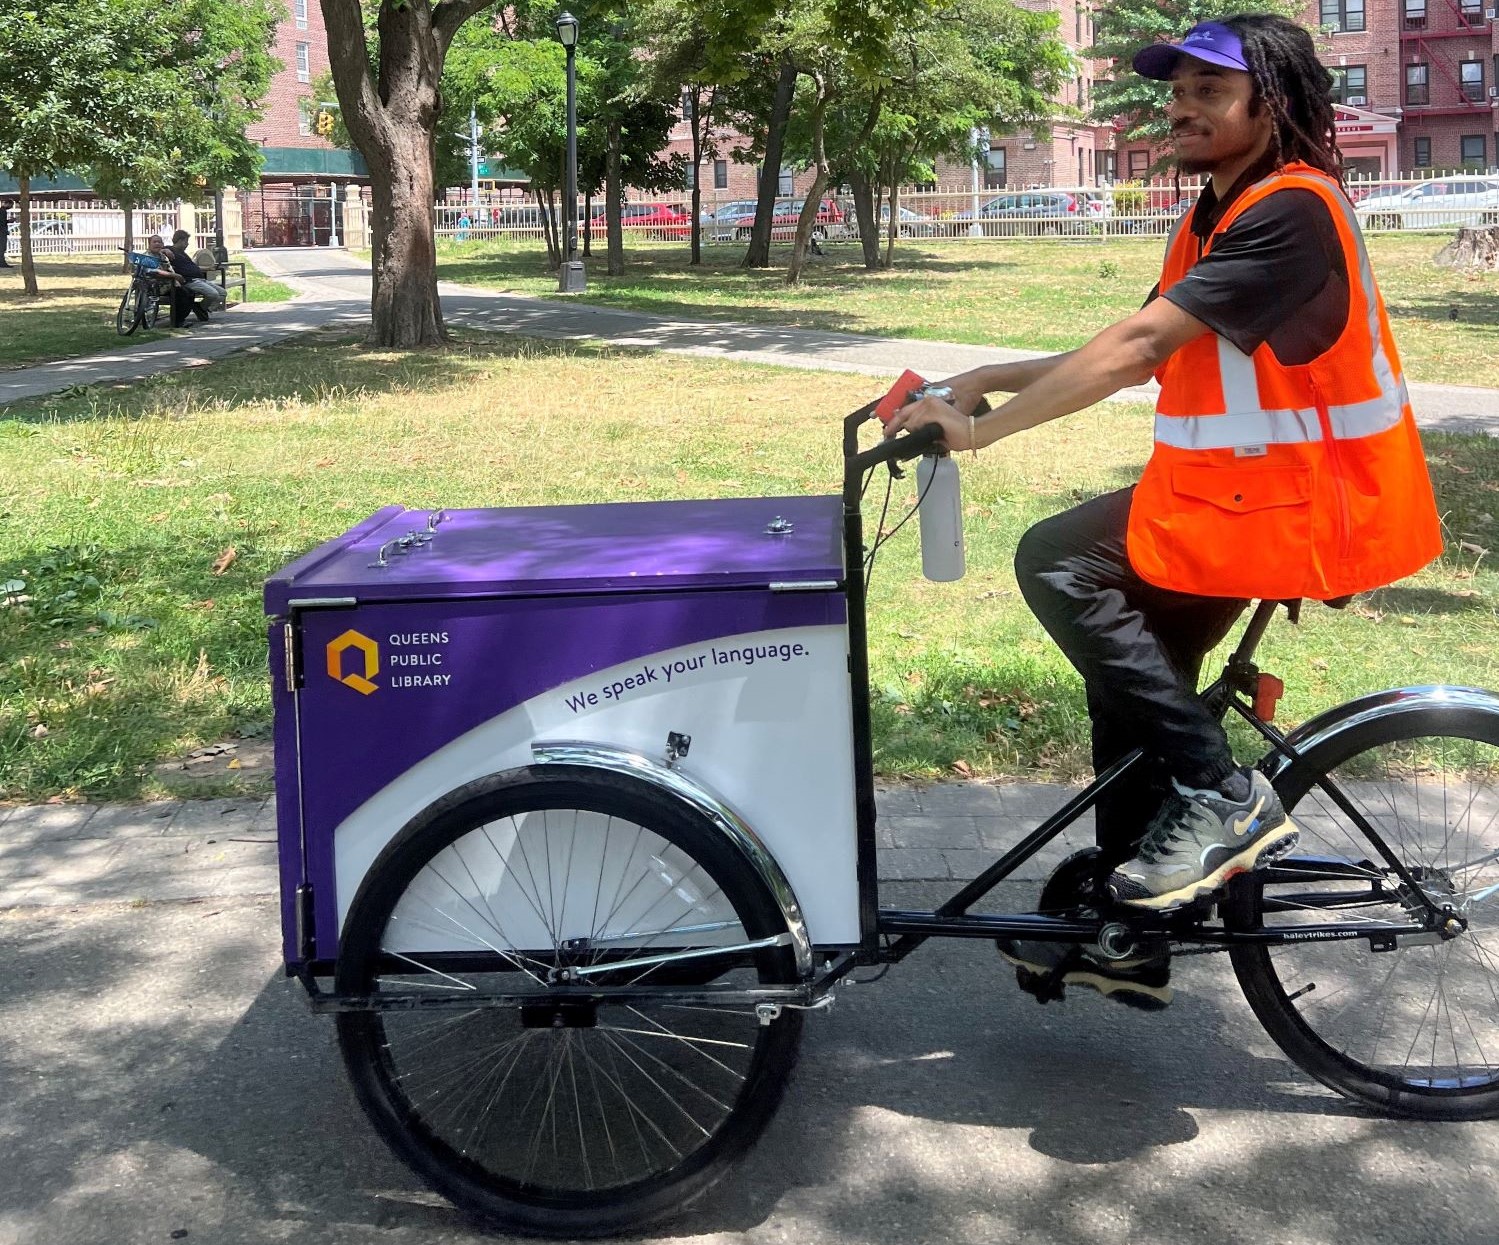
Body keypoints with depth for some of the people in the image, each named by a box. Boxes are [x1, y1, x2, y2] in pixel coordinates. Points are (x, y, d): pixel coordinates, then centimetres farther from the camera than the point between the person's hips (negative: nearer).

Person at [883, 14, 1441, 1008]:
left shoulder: (1289, 209, -18)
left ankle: (1219, 796, -9)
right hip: (1231, 489, 10)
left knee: (1059, 563, -18)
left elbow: (1136, 347, -25)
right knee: (1130, 672, 9)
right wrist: (996, 379, 1)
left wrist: (981, 429, -23)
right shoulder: (1218, 217, 14)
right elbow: (1143, 354, 12)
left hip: (1305, 503, -10)